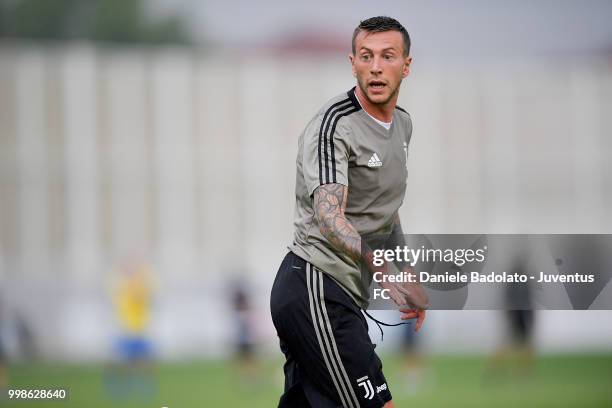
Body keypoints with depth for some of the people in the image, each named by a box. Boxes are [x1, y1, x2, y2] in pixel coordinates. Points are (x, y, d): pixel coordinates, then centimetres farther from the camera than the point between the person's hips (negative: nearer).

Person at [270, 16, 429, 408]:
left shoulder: (402, 123, 14)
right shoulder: (334, 125, -16)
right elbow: (329, 218, -28)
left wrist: (406, 274, 22)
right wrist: (385, 270, -41)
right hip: (315, 288, -9)